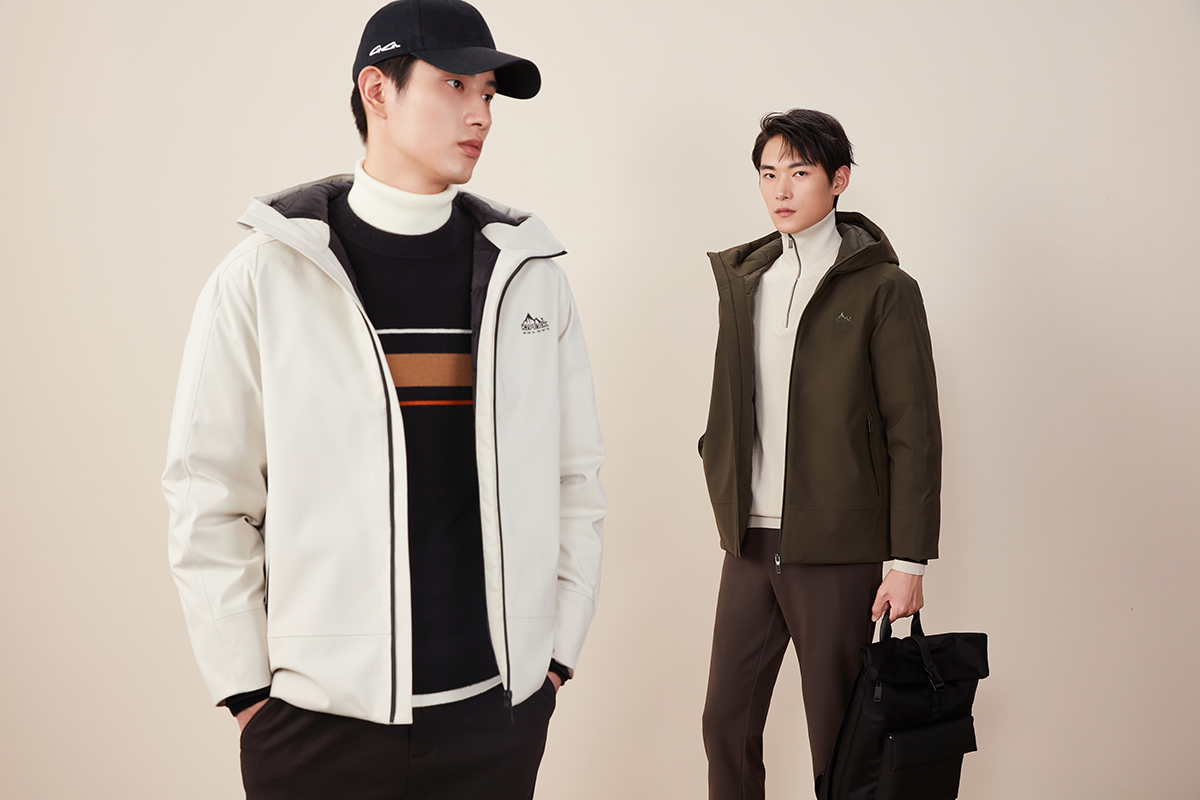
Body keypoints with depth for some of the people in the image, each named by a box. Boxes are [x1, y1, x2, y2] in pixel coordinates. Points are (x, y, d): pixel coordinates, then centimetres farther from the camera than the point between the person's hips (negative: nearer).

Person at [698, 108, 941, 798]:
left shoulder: (883, 289, -5)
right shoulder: (743, 279, 11)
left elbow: (914, 433, -7)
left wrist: (909, 562, -10)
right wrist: (726, 502, 9)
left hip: (836, 551, -5)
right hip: (750, 544, 5)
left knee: (837, 738, 5)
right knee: (727, 723, 9)